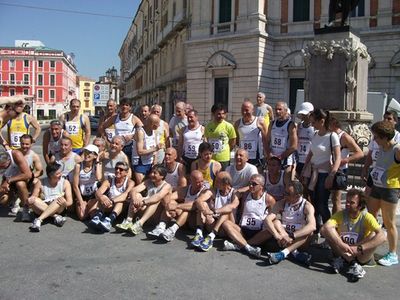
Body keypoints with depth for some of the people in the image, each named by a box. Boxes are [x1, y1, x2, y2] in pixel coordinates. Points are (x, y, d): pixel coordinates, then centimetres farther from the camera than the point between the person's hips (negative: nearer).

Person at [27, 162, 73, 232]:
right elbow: (33, 197, 3)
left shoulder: (65, 183, -2)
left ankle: (39, 220, -41)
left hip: (59, 208, -1)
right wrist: (30, 200, -22)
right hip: (42, 208, 1)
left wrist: (65, 203, -31)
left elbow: (70, 201, -7)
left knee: (61, 199, -33)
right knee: (34, 201, -27)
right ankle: (56, 216, -30)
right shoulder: (40, 183, -1)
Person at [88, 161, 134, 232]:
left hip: (122, 209, -2)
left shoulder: (129, 182, -4)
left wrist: (112, 201, -43)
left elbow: (126, 194, -26)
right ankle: (97, 217, -47)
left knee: (121, 200, -31)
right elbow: (98, 192, -14)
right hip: (109, 209, 3)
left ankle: (109, 220, -55)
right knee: (103, 198, -23)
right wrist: (101, 197, -39)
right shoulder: (109, 181, 3)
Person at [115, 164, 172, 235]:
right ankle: (128, 221, -30)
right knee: (137, 195, -14)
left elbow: (158, 197, -29)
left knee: (157, 200, -32)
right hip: (146, 210, 5)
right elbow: (133, 190, -8)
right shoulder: (148, 182, 9)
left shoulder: (166, 186, -7)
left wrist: (143, 202, -42)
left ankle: (139, 224, -46)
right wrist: (135, 199, -30)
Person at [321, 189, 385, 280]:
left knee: (374, 234, -27)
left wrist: (359, 248, -39)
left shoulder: (367, 217, -13)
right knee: (327, 230, -21)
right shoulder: (341, 214, -8)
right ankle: (353, 263, -23)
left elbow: (382, 237, -29)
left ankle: (342, 260, -21)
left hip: (361, 255, -1)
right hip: (343, 252, 1)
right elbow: (324, 228, -27)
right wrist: (341, 245, -41)